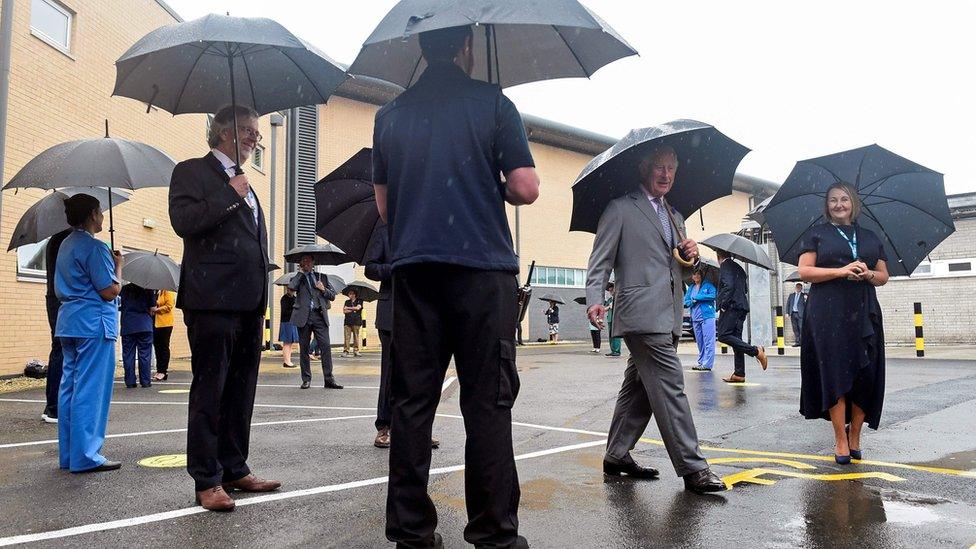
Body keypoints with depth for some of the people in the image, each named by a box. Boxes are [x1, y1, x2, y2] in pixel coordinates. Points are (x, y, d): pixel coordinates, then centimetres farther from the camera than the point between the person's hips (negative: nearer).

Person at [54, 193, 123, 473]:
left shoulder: (66, 245, 16)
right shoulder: (94, 247, -13)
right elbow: (110, 291, -16)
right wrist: (118, 264, 0)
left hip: (69, 322, 10)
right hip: (93, 323, -10)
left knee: (70, 387, 11)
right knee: (90, 391, -7)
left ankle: (68, 454, 17)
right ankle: (85, 456, -5)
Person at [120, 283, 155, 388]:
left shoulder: (123, 289, 2)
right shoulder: (148, 290, -2)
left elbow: (118, 306, 2)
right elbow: (152, 309, -2)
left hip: (127, 327, 1)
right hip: (145, 326, -1)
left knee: (128, 355, 6)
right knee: (145, 355, 3)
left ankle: (130, 382, 6)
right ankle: (145, 381, 3)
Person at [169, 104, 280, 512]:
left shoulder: (243, 184, 24)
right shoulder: (192, 172, 2)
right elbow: (183, 221, -15)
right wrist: (232, 197, -9)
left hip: (249, 303, 8)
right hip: (212, 300, -8)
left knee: (240, 392, 11)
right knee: (209, 391, -2)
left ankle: (234, 469, 20)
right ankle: (207, 480, 4)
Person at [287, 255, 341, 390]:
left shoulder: (322, 277, 17)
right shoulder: (298, 278, 13)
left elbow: (333, 295, 16)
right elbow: (291, 287, -11)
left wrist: (323, 289, -2)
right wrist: (300, 272, 1)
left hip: (319, 316, 1)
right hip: (303, 316, -1)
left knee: (326, 346, -8)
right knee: (304, 348, 3)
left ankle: (329, 379, -5)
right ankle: (306, 379, 12)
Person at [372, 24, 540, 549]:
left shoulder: (389, 115, 12)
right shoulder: (491, 102, 1)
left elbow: (384, 204, 15)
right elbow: (526, 189, -5)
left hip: (413, 270, 4)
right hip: (482, 268, -3)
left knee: (411, 402, 7)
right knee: (487, 402, 1)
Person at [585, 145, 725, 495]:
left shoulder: (675, 217, 24)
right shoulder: (621, 209, 2)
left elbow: (684, 272, 29)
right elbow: (601, 260, -4)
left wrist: (692, 256, 5)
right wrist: (594, 300, -19)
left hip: (669, 317, 8)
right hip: (643, 314, -8)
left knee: (639, 389, 13)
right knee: (670, 388, -11)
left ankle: (617, 456, 23)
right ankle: (692, 468, -7)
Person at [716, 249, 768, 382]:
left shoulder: (725, 266, -5)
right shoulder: (738, 267, 22)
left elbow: (728, 286, -19)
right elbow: (745, 288, 23)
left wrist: (722, 304, -16)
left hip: (731, 307, -9)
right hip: (741, 307, 9)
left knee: (723, 335, -14)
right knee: (736, 338, 7)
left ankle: (756, 351, -20)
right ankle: (739, 374, 5)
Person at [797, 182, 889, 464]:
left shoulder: (870, 237, 19)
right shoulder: (816, 234, 9)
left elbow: (884, 276, 17)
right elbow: (805, 271, -2)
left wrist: (868, 274, -6)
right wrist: (841, 271, -14)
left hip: (864, 314, 3)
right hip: (829, 314, -3)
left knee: (865, 375, -1)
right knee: (835, 374, -6)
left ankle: (855, 438, 11)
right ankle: (841, 441, -1)